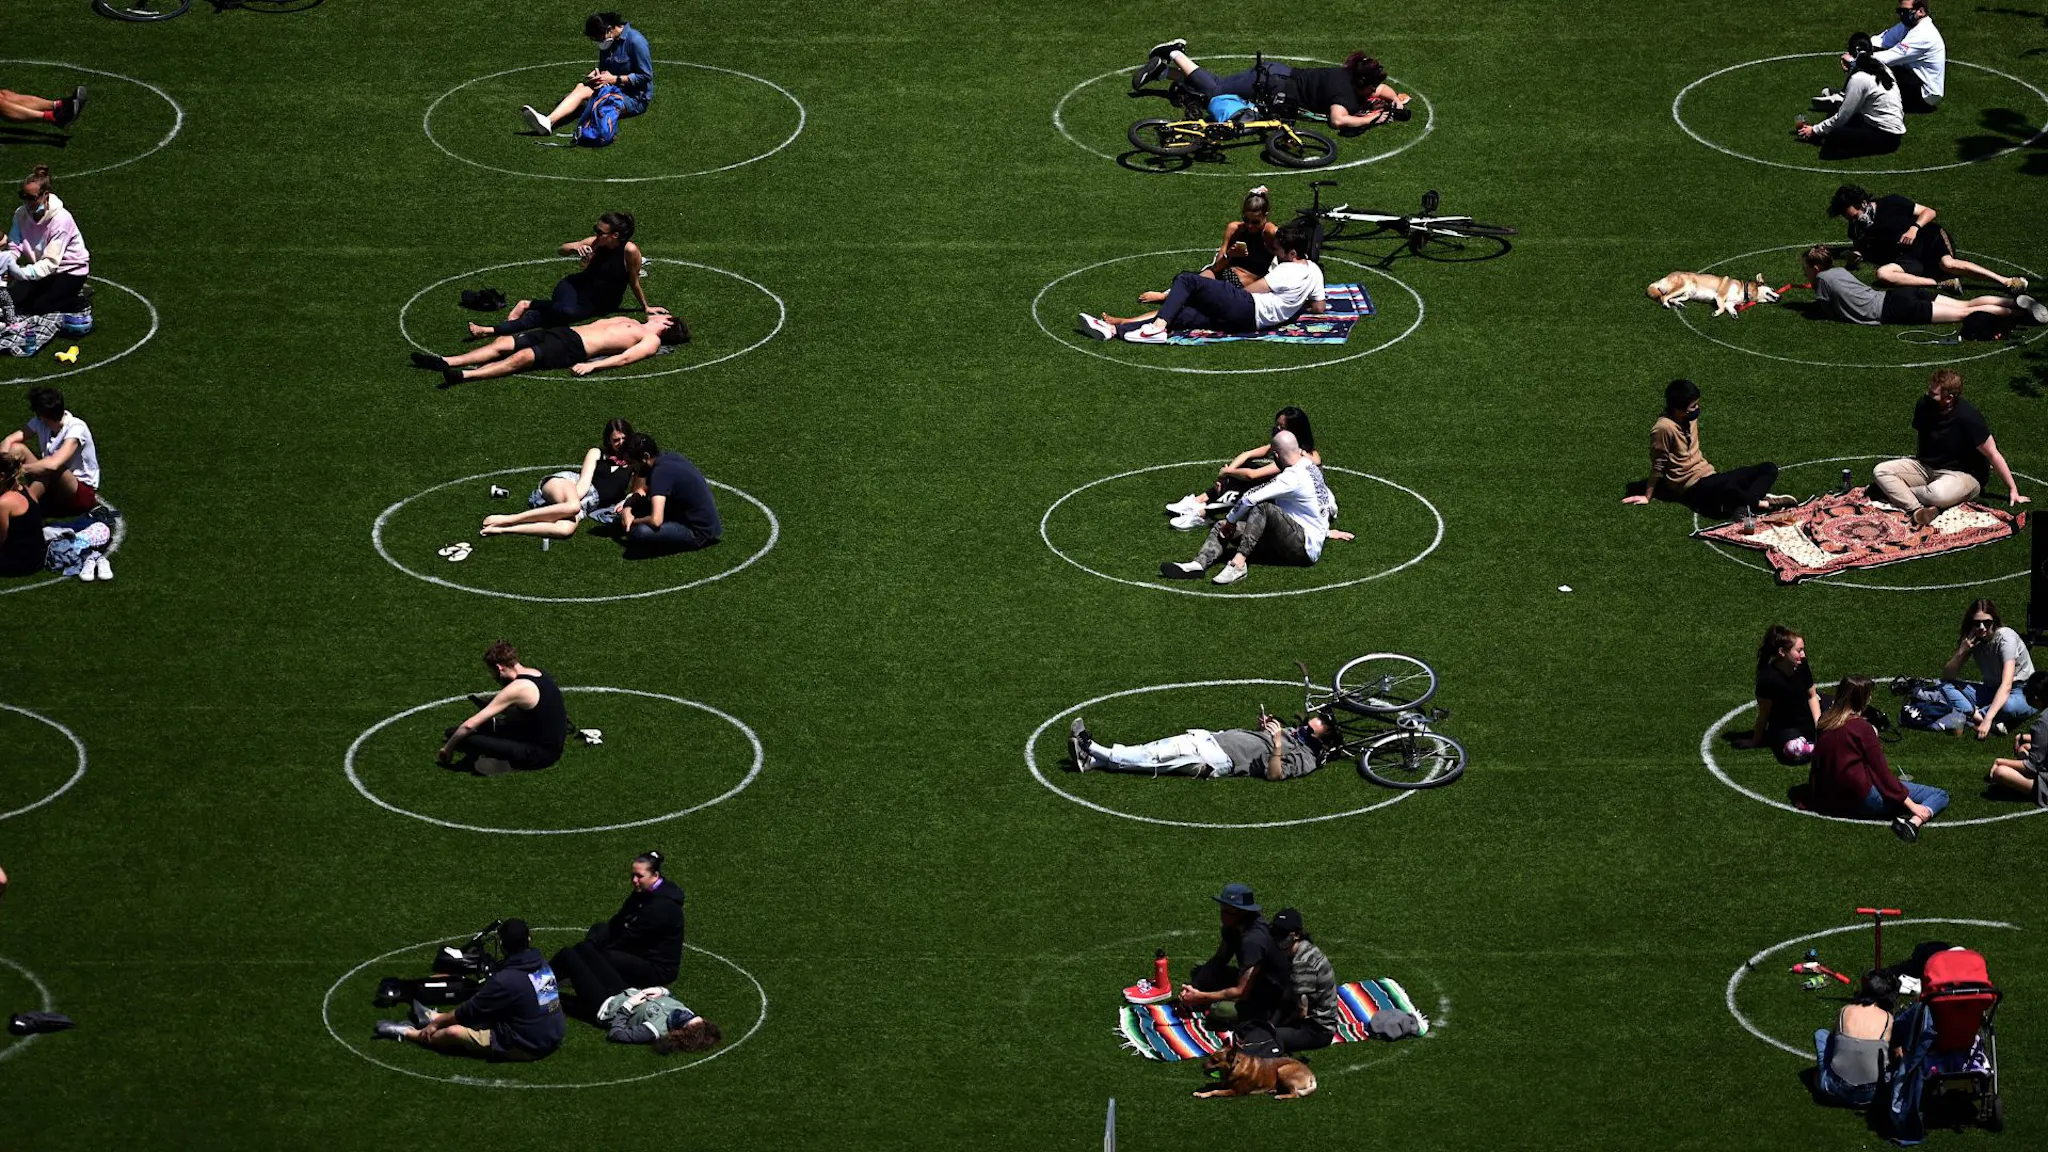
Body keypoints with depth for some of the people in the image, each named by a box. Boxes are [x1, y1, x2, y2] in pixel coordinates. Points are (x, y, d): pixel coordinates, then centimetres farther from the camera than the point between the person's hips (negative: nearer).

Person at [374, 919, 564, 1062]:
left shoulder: (506, 980, -23)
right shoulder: (542, 964, 1)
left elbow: (469, 1010, -8)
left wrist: (437, 1023, 8)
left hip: (526, 1047, -8)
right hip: (552, 1039, 8)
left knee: (454, 1032, -6)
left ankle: (407, 1033, 17)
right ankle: (435, 1018, 42)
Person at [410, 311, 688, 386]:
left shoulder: (651, 340, 3)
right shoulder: (631, 323, 31)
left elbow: (625, 357, -14)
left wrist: (592, 365, -28)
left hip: (573, 349, -9)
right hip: (565, 332, 9)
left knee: (522, 357, -30)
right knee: (504, 344, -7)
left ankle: (465, 375, -42)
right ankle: (446, 362, -14)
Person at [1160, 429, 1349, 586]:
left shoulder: (1292, 478, -19)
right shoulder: (1312, 468, 10)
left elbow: (1250, 499, -22)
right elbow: (1331, 504, 23)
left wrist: (1230, 521, -8)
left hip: (1305, 548, -9)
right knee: (1221, 527, 1)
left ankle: (1238, 564, -39)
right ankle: (1198, 564, -26)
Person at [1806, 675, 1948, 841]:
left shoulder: (1825, 721, 6)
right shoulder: (1861, 727, -13)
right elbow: (1882, 771, -13)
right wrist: (1911, 805, -10)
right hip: (1861, 799, -8)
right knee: (1940, 796, -11)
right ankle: (1913, 822, -34)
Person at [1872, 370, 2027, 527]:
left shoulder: (1968, 417, -23)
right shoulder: (1923, 405, -6)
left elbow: (1993, 455, -17)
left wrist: (2013, 490, -13)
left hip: (1962, 474, -6)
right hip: (1925, 466, 6)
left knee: (1937, 494, -41)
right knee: (1880, 471, -15)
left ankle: (1897, 493, -11)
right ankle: (1917, 510, -35)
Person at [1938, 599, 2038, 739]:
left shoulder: (2005, 637, -22)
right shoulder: (1972, 639, -4)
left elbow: (2006, 685, -32)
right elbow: (1946, 676, -5)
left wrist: (1988, 719, -42)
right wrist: (1962, 652, -22)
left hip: (2023, 694, -6)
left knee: (2009, 706, -42)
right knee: (1946, 686, -13)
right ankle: (1977, 716, -33)